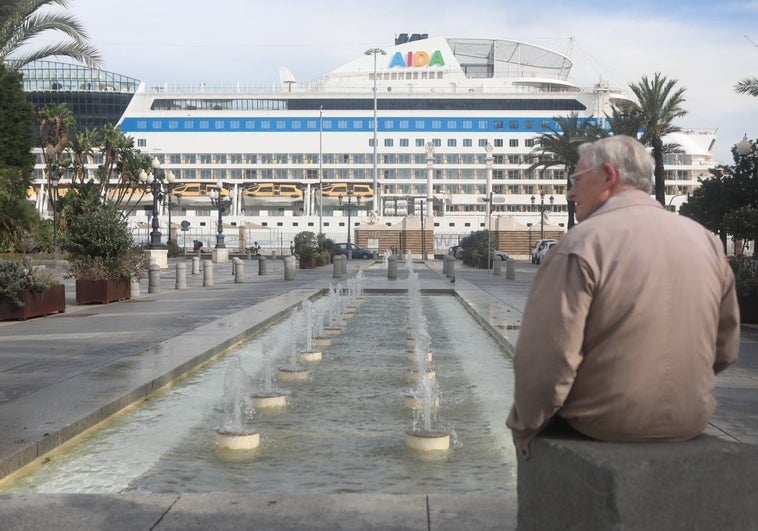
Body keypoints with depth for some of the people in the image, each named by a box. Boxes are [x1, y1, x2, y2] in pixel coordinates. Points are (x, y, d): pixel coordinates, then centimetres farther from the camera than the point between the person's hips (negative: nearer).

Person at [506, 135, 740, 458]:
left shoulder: (582, 244, -17)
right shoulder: (706, 241, 2)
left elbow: (547, 356, -21)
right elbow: (725, 349, 9)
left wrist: (524, 427, -6)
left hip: (606, 424, -5)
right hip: (692, 423, 6)